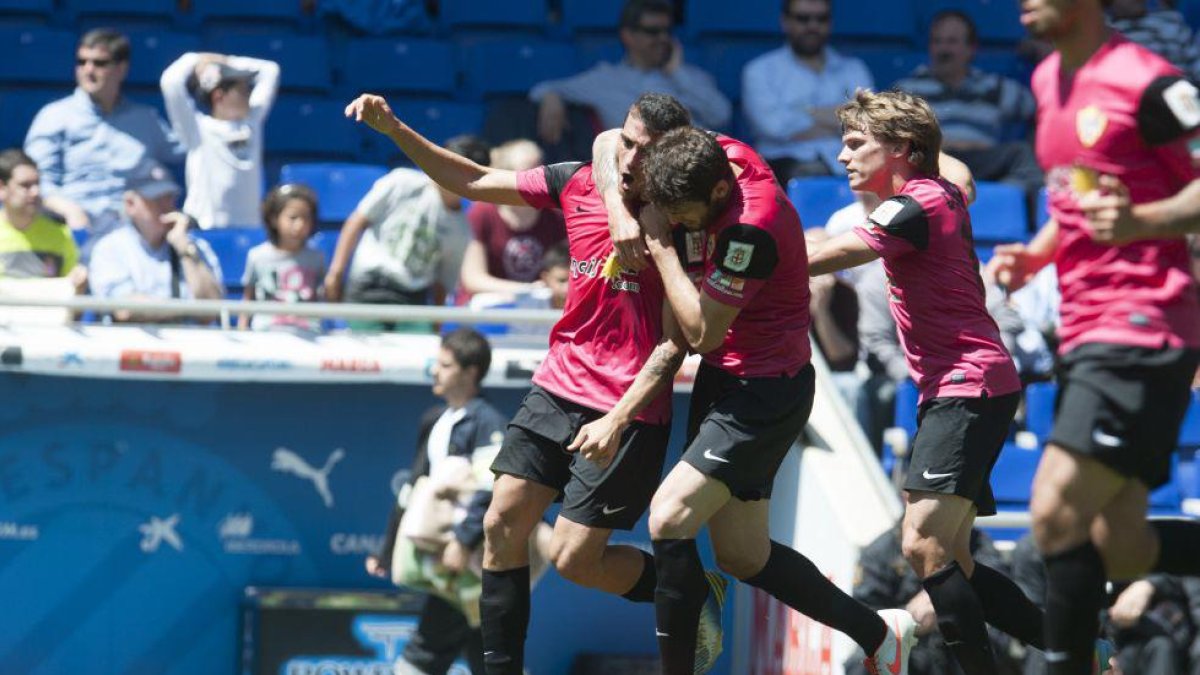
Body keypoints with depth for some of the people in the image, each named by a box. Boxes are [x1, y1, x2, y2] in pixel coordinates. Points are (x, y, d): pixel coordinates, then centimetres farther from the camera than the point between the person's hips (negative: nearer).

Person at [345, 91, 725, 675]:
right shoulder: (578, 183, 0)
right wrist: (394, 130, -1)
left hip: (629, 412, -6)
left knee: (574, 558, -6)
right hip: (558, 385, 6)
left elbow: (674, 342, -14)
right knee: (502, 525, 0)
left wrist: (619, 419, -23)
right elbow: (471, 181, 9)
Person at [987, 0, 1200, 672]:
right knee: (1121, 548, 7)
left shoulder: (1145, 81, -12)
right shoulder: (1050, 80, 15)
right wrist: (1035, 255, 11)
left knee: (1058, 512, -17)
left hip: (1143, 329, -9)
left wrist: (1141, 222, -28)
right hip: (1085, 332, 9)